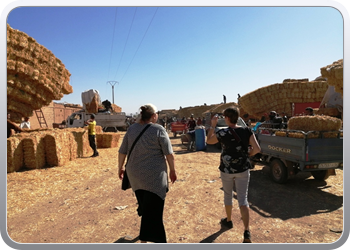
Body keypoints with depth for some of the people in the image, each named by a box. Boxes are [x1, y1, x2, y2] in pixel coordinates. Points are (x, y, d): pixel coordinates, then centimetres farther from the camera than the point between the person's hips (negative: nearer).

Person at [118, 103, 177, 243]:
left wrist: (120, 167, 17)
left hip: (135, 175, 6)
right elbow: (169, 154, -11)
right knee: (152, 210, 2)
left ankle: (145, 236, 44)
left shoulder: (131, 129, 1)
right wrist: (172, 170, 2)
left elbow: (122, 152, 4)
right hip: (154, 176, -6)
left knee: (144, 206, 25)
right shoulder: (158, 130, -12)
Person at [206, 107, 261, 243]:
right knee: (243, 199, 7)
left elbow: (208, 141, 2)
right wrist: (247, 154, 7)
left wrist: (212, 125, 7)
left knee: (227, 195, 20)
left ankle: (228, 221, 39)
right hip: (243, 169, 2)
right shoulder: (247, 131, -7)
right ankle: (247, 233, 2)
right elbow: (257, 149, -11)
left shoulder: (222, 133, -14)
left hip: (227, 169, -2)